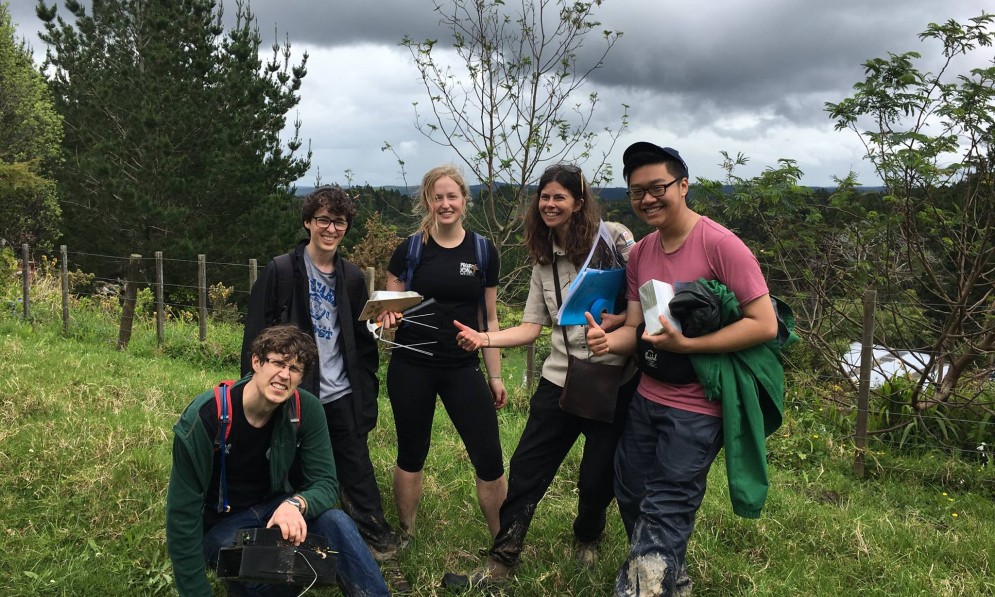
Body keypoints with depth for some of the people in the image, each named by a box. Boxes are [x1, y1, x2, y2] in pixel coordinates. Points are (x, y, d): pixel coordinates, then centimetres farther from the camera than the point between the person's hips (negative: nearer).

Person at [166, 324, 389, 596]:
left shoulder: (307, 410, -15)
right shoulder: (205, 417, -24)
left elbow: (325, 482, -14)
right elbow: (183, 514, -20)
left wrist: (296, 503, -38)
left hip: (277, 507, 3)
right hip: (222, 523, -3)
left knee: (336, 522, -26)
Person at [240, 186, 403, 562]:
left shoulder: (352, 278, 7)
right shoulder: (281, 270, -6)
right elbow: (256, 336, -7)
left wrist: (367, 395, 9)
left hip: (341, 396, 3)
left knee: (358, 471, 8)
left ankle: (374, 532, 25)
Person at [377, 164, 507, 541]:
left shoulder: (483, 251, 2)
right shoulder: (409, 250, -2)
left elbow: (489, 319, 7)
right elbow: (388, 308, 6)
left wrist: (495, 376, 7)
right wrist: (389, 317, -18)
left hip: (463, 368, 1)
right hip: (411, 368, 0)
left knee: (489, 460, -2)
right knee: (411, 455, 12)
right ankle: (405, 536, 31)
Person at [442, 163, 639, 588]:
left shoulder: (612, 238, -6)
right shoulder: (544, 260, 11)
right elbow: (532, 327, 5)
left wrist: (620, 319, -23)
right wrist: (484, 338, -8)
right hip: (560, 381, 4)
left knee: (598, 479, 9)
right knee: (524, 473, 3)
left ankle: (587, 539, 42)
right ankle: (499, 565, 16)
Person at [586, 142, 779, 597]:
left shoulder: (720, 244, -17)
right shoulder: (639, 254, 5)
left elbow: (764, 324, -20)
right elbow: (634, 329, 4)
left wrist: (685, 345, -26)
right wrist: (609, 340, -20)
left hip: (696, 408, -8)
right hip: (646, 397, 8)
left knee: (663, 516, -2)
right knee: (631, 499, 21)